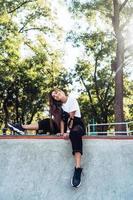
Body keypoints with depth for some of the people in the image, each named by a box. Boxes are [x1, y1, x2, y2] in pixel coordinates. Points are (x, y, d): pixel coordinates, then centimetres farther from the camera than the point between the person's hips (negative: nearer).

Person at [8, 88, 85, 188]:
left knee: (75, 133, -42)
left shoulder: (72, 99, -9)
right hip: (67, 125, 8)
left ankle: (78, 169, -55)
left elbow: (71, 117, -16)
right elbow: (62, 119, -2)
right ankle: (22, 128, -7)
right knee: (48, 122, -4)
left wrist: (68, 132, -22)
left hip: (77, 124, -8)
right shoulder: (60, 105, 11)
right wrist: (62, 132, -16)